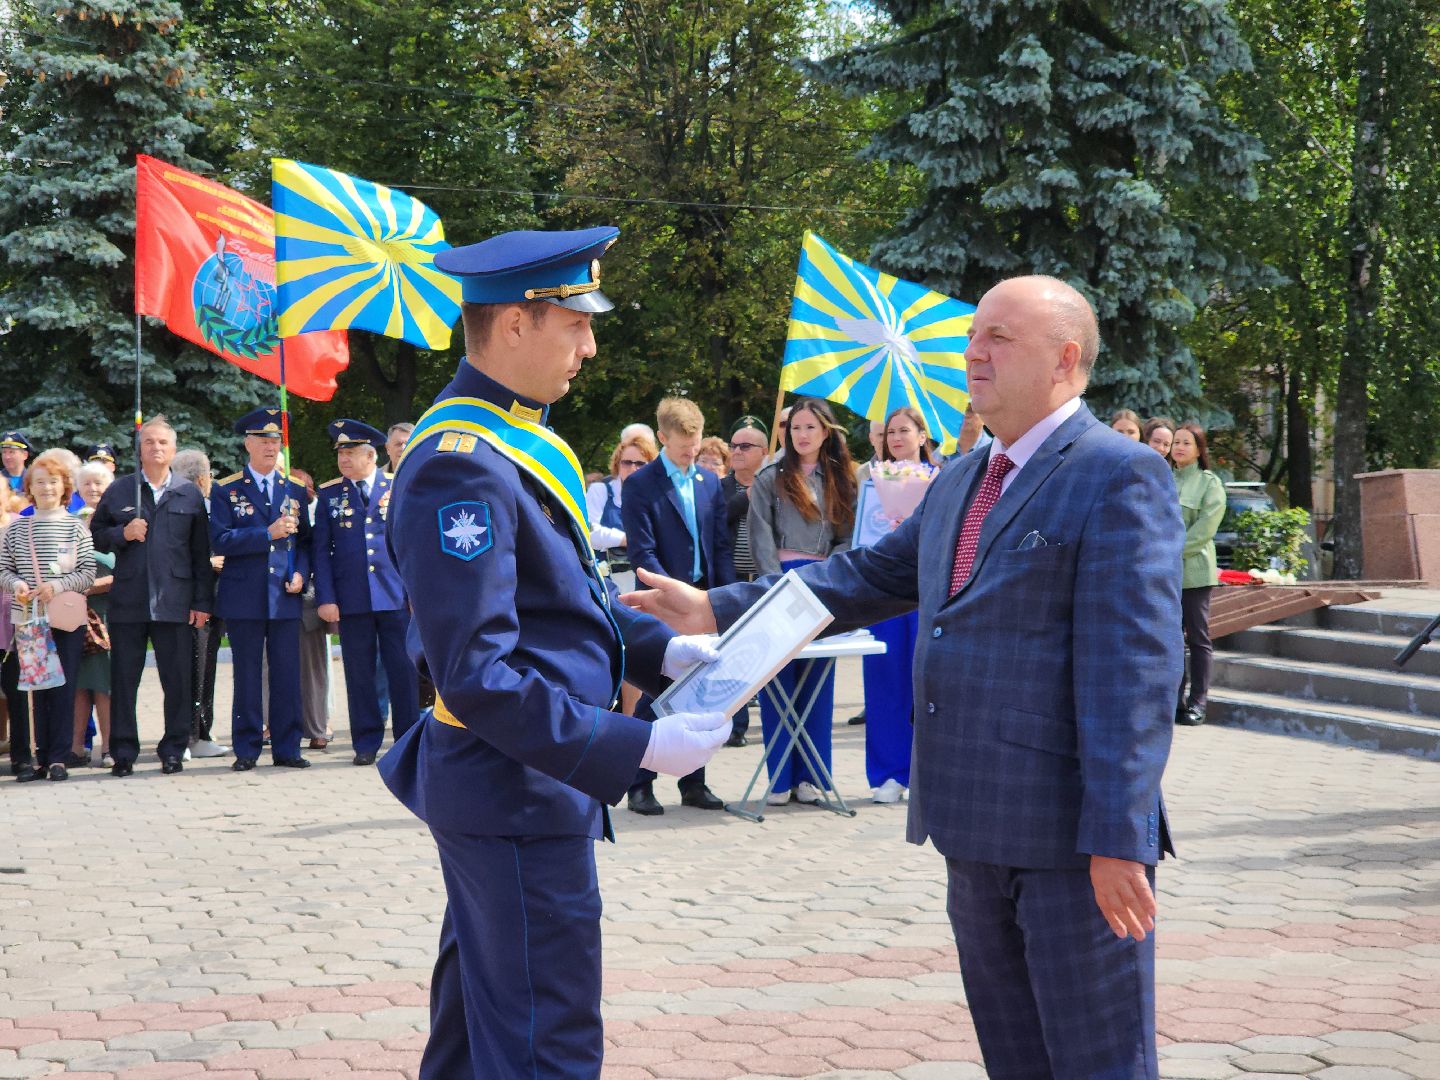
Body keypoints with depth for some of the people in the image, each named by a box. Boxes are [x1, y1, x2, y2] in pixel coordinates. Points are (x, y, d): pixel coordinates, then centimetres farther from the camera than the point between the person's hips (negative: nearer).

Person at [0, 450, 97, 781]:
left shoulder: (76, 527, 2)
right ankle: (37, 757, 7)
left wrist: (59, 585, -16)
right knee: (32, 688, 2)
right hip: (27, 618, 2)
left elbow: (89, 574, -1)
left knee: (63, 687, -1)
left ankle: (58, 758, 4)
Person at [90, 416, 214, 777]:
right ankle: (123, 753, 10)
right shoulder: (118, 491, 9)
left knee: (177, 680, 2)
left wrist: (202, 601, 1)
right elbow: (96, 535, 13)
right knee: (123, 679, 3)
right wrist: (122, 534, -8)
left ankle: (174, 750, 11)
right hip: (128, 601, 0)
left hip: (174, 602, 0)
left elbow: (201, 553, 7)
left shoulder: (190, 494, 8)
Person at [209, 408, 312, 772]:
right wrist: (267, 533, -16)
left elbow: (305, 541, 15)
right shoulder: (226, 490, 2)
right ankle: (246, 751, 9)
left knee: (287, 675, 2)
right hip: (244, 598, -2)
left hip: (285, 598, 3)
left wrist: (301, 574, -4)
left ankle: (287, 749, 10)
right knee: (247, 676, 2)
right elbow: (220, 540, -9)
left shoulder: (294, 491, 13)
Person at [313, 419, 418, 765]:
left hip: (396, 595, -1)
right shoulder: (329, 494, 9)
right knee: (359, 673, 3)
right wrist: (326, 597, -2)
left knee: (403, 671, -1)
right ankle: (367, 743, 11)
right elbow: (321, 550, 7)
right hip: (351, 600, 1)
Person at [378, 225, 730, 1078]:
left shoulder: (513, 439, 9)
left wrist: (658, 649, 5)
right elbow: (477, 675, -26)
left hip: (504, 786, 10)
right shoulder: (462, 467, -23)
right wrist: (633, 749, -26)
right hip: (518, 796, -10)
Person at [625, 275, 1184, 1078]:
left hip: (1073, 833, -8)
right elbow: (871, 577, 18)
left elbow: (1134, 671, -18)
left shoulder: (1120, 477, -12)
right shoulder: (960, 483, 16)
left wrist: (1117, 836, -23)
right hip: (978, 831, 8)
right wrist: (717, 610, 10)